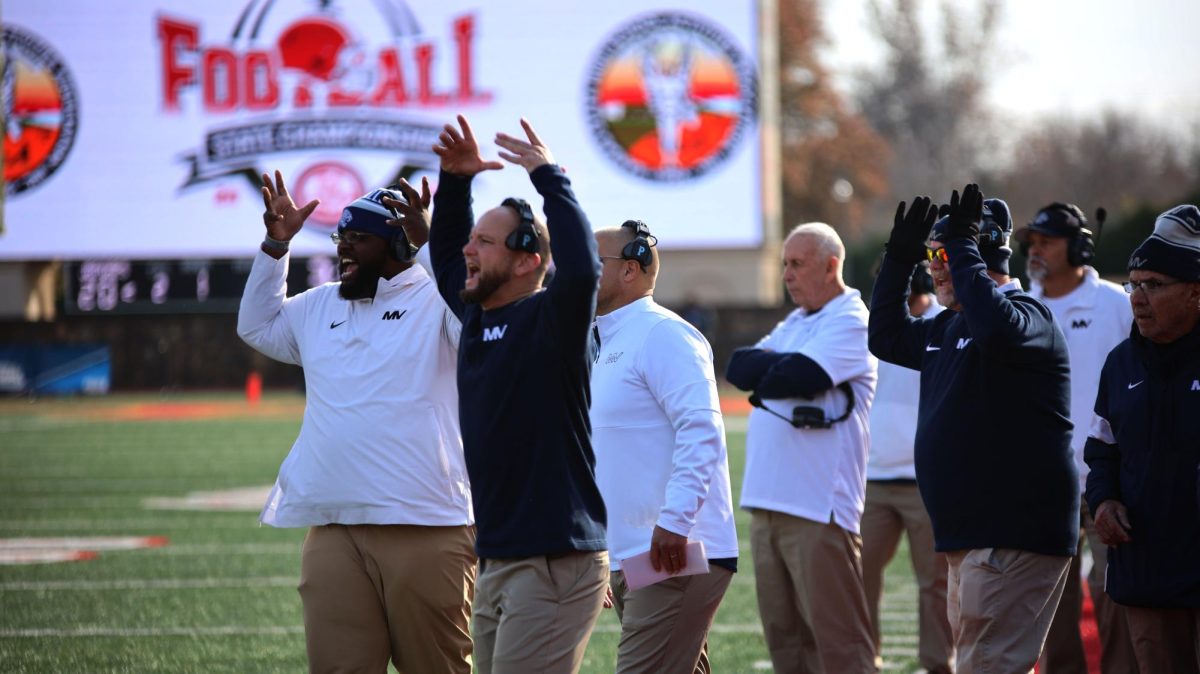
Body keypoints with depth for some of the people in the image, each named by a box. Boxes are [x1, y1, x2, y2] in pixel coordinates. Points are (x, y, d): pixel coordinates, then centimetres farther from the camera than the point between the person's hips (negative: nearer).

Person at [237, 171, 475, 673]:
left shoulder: (435, 300, -2)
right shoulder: (319, 307, 19)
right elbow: (257, 326, 33)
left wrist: (434, 242, -24)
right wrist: (275, 244, 22)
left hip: (425, 530, -6)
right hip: (333, 532, 6)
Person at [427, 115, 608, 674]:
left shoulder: (548, 321, -10)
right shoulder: (478, 316, 14)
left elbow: (581, 270, -30)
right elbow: (445, 256, 30)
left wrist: (549, 178, -22)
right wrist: (455, 179, 15)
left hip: (555, 562, -9)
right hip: (497, 565, 9)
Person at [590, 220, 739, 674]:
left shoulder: (661, 335, -11)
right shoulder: (607, 344, 19)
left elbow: (701, 432, -21)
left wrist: (674, 523, -27)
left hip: (673, 553, -10)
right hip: (629, 559, 10)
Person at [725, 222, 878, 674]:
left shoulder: (851, 323, -6)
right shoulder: (794, 324, 20)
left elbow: (795, 377, -18)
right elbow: (737, 367, 8)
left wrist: (762, 371, 2)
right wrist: (782, 366, -8)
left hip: (818, 506, -9)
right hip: (768, 502, 9)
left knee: (837, 637, -9)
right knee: (784, 637, 12)